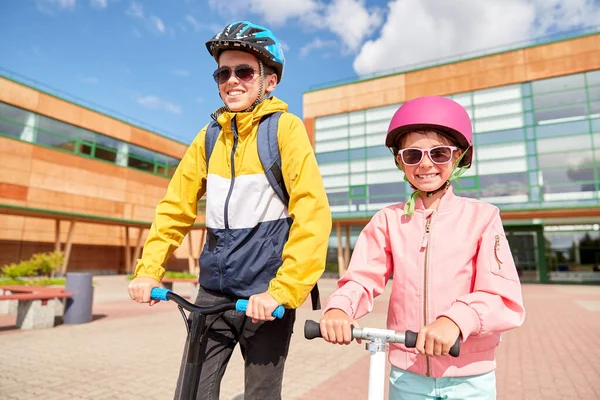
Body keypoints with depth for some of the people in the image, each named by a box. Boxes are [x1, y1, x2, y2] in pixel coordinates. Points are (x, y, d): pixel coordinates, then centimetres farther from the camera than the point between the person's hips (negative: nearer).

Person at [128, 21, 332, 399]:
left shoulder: (285, 128, -8)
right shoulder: (209, 136, 6)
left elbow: (313, 213, -17)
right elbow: (175, 207, 9)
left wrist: (282, 290, -21)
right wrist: (149, 270, 0)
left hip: (265, 299, -4)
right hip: (214, 293, 4)